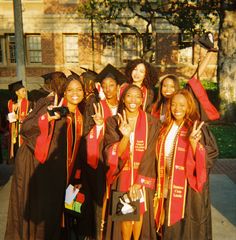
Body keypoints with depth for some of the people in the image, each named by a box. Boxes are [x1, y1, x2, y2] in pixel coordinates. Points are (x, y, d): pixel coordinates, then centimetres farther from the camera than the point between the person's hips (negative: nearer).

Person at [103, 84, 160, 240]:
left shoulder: (151, 123, -3)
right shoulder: (113, 122, -2)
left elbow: (149, 155, -9)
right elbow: (113, 154, -11)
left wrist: (139, 181, -15)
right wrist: (125, 136, -29)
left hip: (143, 177, 0)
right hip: (122, 176, 0)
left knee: (140, 213, 9)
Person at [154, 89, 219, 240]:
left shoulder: (198, 128, -9)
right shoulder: (166, 128, 7)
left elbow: (211, 156, -14)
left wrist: (193, 141, -29)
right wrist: (160, 187, 10)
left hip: (189, 189, -5)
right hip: (169, 189, 5)